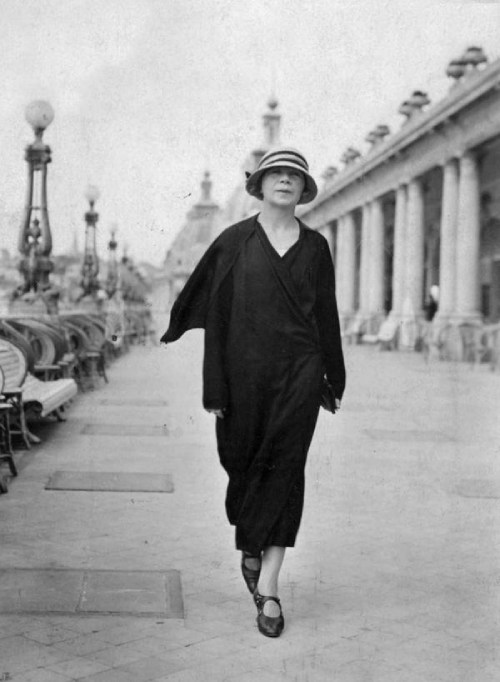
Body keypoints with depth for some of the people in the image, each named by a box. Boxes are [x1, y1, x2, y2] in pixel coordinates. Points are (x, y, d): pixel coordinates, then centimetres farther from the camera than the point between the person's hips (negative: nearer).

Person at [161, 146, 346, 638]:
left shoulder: (315, 246, 8)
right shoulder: (234, 241, 1)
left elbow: (327, 316, 12)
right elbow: (215, 314, 0)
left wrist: (333, 380, 13)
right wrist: (214, 388, -5)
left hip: (298, 374, 1)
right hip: (244, 371, 0)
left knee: (284, 470, -3)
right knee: (242, 462, 10)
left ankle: (268, 586, 0)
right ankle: (250, 546, 38)